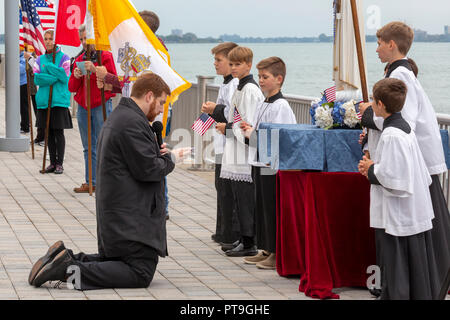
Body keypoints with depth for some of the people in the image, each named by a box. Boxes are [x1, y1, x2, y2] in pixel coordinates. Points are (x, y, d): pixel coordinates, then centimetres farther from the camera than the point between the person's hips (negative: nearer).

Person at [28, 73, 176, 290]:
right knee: (141, 274, -11)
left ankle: (65, 259, 4)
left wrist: (158, 154, 6)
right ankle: (73, 271, -20)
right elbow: (147, 169, -20)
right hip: (131, 219, -11)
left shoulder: (119, 116, 18)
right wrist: (168, 159, 0)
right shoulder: (133, 123, -17)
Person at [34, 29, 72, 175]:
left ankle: (59, 164, 1)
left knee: (58, 132, -5)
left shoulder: (64, 58, 0)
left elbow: (65, 77, -10)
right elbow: (36, 78, 1)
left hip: (59, 100, -4)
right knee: (49, 133, 6)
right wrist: (54, 77, -13)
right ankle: (52, 162, 13)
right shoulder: (40, 59, 12)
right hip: (44, 100, 4)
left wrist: (48, 67, -13)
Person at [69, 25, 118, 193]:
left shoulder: (106, 57, -3)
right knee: (88, 147, 8)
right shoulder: (79, 60, 13)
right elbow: (72, 88, 11)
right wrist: (76, 76, -9)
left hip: (101, 105, -6)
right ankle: (90, 182, 12)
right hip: (83, 107, 6)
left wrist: (95, 70, -21)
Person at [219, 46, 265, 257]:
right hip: (237, 154, 10)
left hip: (246, 154, -10)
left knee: (245, 198, -8)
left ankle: (249, 244, -4)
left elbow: (249, 125, -18)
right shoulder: (240, 88, 17)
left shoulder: (250, 90, -14)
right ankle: (243, 239, 21)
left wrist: (227, 128, -9)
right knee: (239, 197, 14)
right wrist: (226, 127, 12)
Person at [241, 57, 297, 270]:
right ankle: (266, 250, 22)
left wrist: (253, 134, -14)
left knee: (272, 209, -5)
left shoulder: (281, 106, -14)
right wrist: (249, 130, 5)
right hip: (260, 164, 9)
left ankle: (278, 254, 2)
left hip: (273, 166, -9)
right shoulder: (262, 105, 15)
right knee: (261, 207, 14)